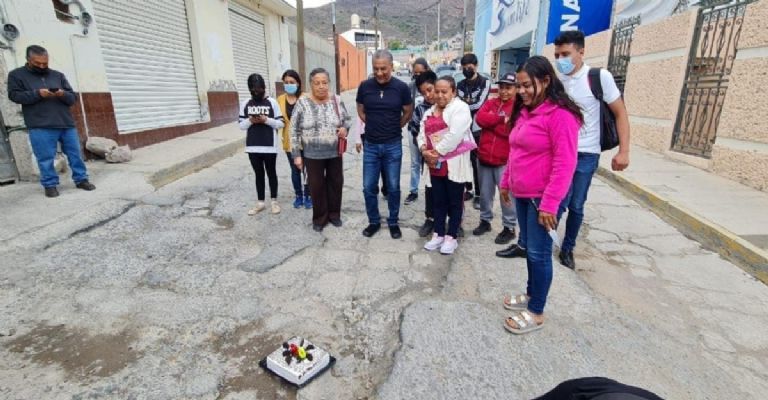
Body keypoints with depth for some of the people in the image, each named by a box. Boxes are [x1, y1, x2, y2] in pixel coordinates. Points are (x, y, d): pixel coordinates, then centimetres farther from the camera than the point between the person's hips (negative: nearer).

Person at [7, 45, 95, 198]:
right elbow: (14, 95, -1)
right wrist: (37, 94, -15)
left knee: (75, 153, 5)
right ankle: (50, 185, 10)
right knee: (46, 158, 0)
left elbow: (73, 98, 11)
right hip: (40, 127, -2)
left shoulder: (58, 75, 15)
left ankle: (81, 179, 15)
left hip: (67, 124, 3)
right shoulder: (16, 75, 9)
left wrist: (63, 94, -12)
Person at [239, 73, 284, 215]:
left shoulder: (272, 102, -3)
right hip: (252, 147, 3)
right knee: (259, 174, 13)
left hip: (269, 147, -3)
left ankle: (274, 201, 23)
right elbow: (241, 125, 6)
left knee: (271, 173, 10)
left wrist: (267, 120, -18)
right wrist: (250, 121, -13)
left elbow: (281, 123, -3)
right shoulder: (245, 104, 5)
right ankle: (260, 202, 23)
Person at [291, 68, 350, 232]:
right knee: (317, 186, 8)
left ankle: (334, 214, 31)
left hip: (334, 153, 2)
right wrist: (297, 155, -8)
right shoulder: (302, 103, -9)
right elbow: (294, 130, -5)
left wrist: (344, 128, -13)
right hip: (312, 155, -2)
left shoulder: (337, 101, -3)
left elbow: (346, 119, 11)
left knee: (335, 184, 12)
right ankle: (319, 218, 24)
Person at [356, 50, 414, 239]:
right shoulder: (364, 86, -3)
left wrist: (394, 127, 10)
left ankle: (393, 222, 25)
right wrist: (374, 126, 11)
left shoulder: (401, 87, -7)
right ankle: (373, 221, 25)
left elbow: (408, 112, 8)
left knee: (393, 187, 8)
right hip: (370, 145, 2)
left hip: (393, 145, -1)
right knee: (368, 187, 6)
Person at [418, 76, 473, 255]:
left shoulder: (460, 108, -8)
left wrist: (436, 152, -17)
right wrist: (425, 150, -10)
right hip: (435, 164, 7)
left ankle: (451, 237, 17)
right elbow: (422, 134, 9)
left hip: (454, 164, -6)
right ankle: (438, 234, 25)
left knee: (454, 202, 6)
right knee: (438, 201, 14)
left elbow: (454, 135, -20)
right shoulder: (430, 111, 15)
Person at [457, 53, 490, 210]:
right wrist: (468, 103, -12)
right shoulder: (461, 85, 13)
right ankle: (468, 190, 26)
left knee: (478, 163, 0)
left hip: (478, 129, -4)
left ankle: (478, 194, 11)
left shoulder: (485, 83, 0)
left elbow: (479, 104, -13)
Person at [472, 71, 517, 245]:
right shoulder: (490, 103, 11)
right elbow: (479, 118, -8)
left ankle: (509, 227, 17)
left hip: (505, 160, -5)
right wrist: (501, 119, -15)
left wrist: (490, 123, -13)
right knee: (485, 193, 15)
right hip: (484, 157, 5)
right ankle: (485, 220, 32)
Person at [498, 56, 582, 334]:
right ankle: (531, 295, 35)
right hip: (521, 194, 8)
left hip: (543, 197, -8)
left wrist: (550, 204, -21)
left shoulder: (560, 114, -16)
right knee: (528, 247, 17)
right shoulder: (525, 111, 12)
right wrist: (506, 182, 18)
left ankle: (536, 312, 17)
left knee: (539, 253, 2)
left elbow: (564, 163, -20)